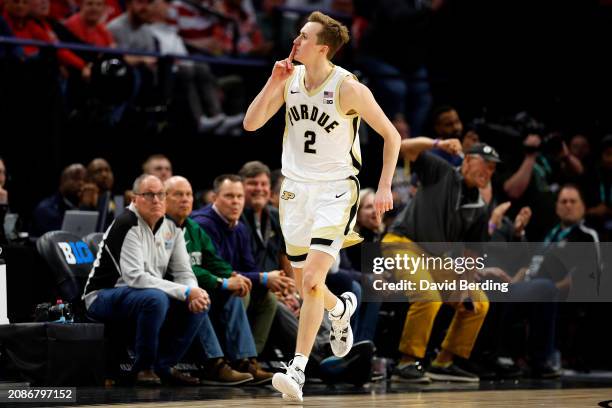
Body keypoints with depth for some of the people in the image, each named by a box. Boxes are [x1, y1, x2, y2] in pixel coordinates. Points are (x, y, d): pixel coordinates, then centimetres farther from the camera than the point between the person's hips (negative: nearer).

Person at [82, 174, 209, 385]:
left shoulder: (171, 227, 4)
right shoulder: (127, 226, -20)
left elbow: (184, 272, 4)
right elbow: (135, 277, -30)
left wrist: (194, 292, -21)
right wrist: (185, 292, -31)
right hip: (103, 296, -8)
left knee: (199, 303, -10)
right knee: (155, 298, -36)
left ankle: (164, 366, -3)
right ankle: (143, 367, -18)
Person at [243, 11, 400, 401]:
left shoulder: (348, 88, -14)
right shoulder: (290, 78, 2)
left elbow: (391, 135, -6)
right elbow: (251, 123, 2)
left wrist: (385, 186, -12)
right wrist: (274, 83, -10)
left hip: (335, 190, -6)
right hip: (296, 189, 6)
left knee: (311, 281, -19)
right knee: (306, 284, 15)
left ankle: (298, 370, -16)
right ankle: (342, 309, 49)